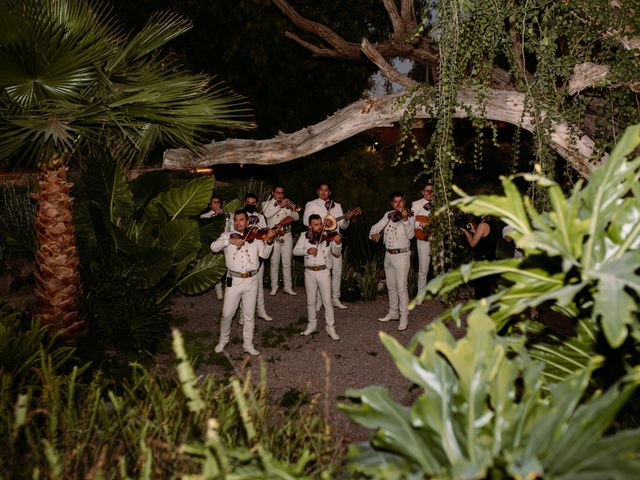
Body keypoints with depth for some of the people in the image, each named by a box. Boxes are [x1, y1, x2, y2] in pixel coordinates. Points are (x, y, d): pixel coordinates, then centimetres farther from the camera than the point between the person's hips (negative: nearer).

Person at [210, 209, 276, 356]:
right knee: (227, 314, 5)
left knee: (249, 315, 10)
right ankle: (223, 340, 28)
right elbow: (213, 247, -10)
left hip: (251, 280, 1)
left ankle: (248, 345, 21)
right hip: (233, 280, -1)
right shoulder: (227, 235, 5)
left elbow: (264, 254, -4)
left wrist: (269, 241, -23)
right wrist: (230, 241, -25)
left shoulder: (255, 237, 6)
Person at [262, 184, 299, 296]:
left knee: (287, 263, 3)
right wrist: (280, 205, -18)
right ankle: (274, 287, 8)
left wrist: (292, 209, -12)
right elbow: (267, 214, -16)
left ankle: (288, 287, 8)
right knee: (274, 263, 0)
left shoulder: (288, 203, 14)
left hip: (287, 236, 2)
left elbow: (296, 218, 6)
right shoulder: (267, 204, 6)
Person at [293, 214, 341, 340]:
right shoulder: (304, 236, -1)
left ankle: (330, 328, 11)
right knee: (310, 301, 14)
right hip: (309, 272, 2)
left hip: (324, 272, -2)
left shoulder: (328, 236, -6)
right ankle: (311, 325, 29)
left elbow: (336, 254, -10)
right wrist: (307, 250, -21)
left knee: (327, 302, 1)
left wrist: (338, 243, -30)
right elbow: (295, 251, -4)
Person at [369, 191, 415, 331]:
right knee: (391, 286, 17)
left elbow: (410, 235, -22)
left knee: (401, 288, -6)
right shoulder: (388, 215, 7)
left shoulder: (409, 216, -8)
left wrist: (405, 219, -36)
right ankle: (393, 313, 31)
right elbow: (375, 227, 8)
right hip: (388, 255, 6)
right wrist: (374, 233, -15)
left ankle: (404, 318, 3)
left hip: (401, 255, -6)